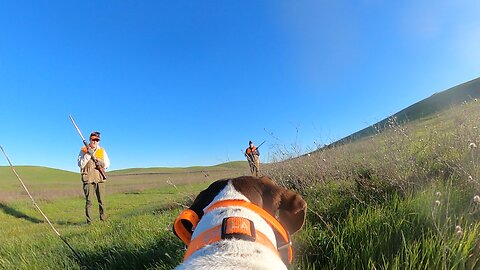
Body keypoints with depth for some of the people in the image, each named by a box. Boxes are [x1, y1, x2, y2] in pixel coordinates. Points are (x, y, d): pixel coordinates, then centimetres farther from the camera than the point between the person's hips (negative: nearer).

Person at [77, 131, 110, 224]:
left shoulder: (102, 151, 12)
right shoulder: (83, 150, 4)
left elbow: (108, 164, 12)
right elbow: (80, 164, -4)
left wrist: (102, 163, -10)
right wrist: (88, 155, -14)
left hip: (100, 179, 2)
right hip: (88, 179, -2)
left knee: (101, 201, 4)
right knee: (88, 201, -1)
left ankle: (104, 220, 11)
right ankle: (89, 221, 5)